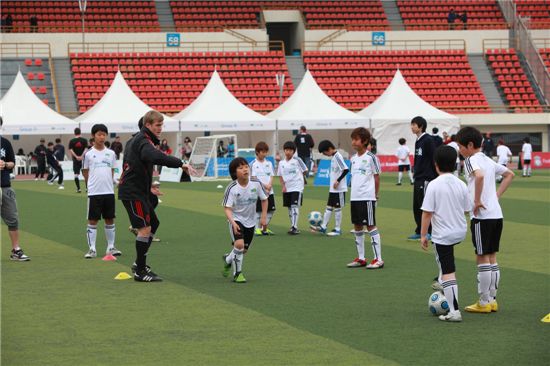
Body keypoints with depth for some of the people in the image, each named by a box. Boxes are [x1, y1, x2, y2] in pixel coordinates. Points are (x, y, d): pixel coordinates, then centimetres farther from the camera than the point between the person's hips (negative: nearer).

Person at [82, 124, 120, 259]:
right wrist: (91, 185, 7)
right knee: (93, 221, -1)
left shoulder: (111, 153, 8)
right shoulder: (88, 154, -2)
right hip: (94, 192, -3)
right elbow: (85, 173, 5)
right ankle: (92, 249, 3)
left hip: (109, 192, 3)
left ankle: (111, 247, 16)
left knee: (110, 219, 8)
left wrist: (108, 184, 8)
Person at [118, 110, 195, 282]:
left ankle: (139, 263, 23)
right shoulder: (143, 142, -16)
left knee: (153, 223, 17)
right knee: (145, 228, -10)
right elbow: (157, 157, -37)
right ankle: (140, 271, -5)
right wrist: (181, 164, -40)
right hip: (133, 192, -11)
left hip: (137, 190, 11)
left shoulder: (135, 139, 17)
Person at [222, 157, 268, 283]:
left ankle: (228, 259, 45)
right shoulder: (232, 188, -21)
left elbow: (264, 199, 2)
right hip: (236, 219, -4)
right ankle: (237, 273, -8)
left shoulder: (256, 183, -13)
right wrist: (233, 223, -34)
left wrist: (264, 217, -3)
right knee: (239, 244, -25)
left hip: (250, 221, 4)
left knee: (244, 250, 12)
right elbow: (227, 208, -20)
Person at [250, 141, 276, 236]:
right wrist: (264, 186, -16)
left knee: (270, 210, 6)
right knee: (258, 211, -4)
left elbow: (271, 176, 8)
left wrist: (269, 185, -11)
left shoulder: (269, 163, 10)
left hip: (269, 191, 5)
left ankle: (265, 228, 19)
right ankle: (257, 229, 4)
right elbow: (254, 178, -9)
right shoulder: (253, 164, -5)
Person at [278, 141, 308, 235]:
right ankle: (293, 227, 22)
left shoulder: (297, 160, -5)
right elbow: (280, 176, 11)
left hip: (297, 187, -5)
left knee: (295, 207, -14)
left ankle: (294, 227, -16)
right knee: (290, 208, 11)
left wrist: (297, 177, 3)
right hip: (286, 188, 5)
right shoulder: (281, 163, 6)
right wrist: (283, 186, -3)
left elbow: (305, 170, 4)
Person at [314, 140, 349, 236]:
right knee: (329, 207, 10)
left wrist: (338, 181, -22)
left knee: (337, 208, -1)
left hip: (339, 188, -9)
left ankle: (337, 229, 7)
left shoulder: (337, 156, -17)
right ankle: (323, 227, 14)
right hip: (333, 188, 9)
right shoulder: (333, 157, 10)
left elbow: (346, 169, -24)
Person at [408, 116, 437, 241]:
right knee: (417, 206, 10)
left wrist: (434, 177, -16)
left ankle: (429, 232, 2)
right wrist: (415, 172, 14)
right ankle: (420, 232, 17)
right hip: (418, 178, 9)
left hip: (426, 179, -9)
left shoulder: (428, 140, -12)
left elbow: (434, 159, -14)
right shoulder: (418, 141, 14)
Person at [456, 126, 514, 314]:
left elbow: (479, 176, -31)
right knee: (492, 258, 13)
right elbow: (510, 174, 27)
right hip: (497, 213, 8)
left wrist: (477, 201, -22)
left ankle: (484, 302, 3)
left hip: (482, 215, -8)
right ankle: (492, 300, 17)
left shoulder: (471, 160, -10)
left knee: (482, 258, -1)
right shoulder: (489, 160, 15)